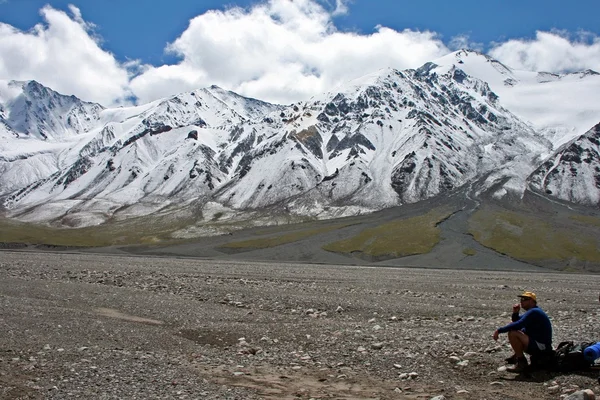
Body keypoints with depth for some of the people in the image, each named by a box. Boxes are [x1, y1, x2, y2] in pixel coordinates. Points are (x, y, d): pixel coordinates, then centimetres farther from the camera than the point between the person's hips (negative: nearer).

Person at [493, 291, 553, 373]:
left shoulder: (534, 312, -17)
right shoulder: (532, 311, 14)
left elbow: (518, 325, -28)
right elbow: (515, 321, 22)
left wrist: (499, 330, -23)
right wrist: (515, 313, 1)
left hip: (541, 347, -11)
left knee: (512, 333, -26)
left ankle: (522, 362, -17)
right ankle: (517, 355, 19)